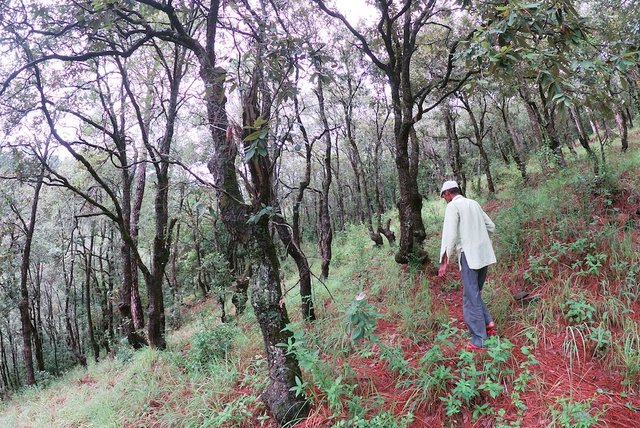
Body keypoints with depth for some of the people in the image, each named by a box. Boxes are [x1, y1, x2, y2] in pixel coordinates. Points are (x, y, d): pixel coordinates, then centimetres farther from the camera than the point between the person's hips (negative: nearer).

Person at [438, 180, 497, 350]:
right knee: (474, 293, 22)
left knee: (471, 298, -2)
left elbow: (449, 234, -16)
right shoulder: (473, 203, 15)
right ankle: (488, 322, 13)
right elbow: (491, 226, 20)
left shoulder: (453, 205, -6)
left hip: (469, 255, -7)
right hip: (484, 254, 8)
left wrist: (444, 262, -18)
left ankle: (478, 342, 1)